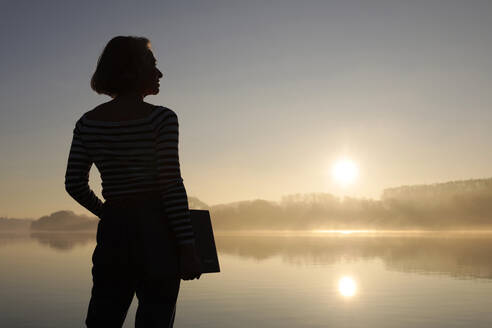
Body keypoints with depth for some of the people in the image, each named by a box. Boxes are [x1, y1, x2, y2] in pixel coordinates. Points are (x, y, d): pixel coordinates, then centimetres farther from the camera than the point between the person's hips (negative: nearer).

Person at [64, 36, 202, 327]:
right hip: (156, 231, -5)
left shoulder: (88, 123, 8)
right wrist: (188, 249, -11)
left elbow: (75, 184, 8)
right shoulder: (161, 119, -8)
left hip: (112, 231, 5)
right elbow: (172, 186, -14)